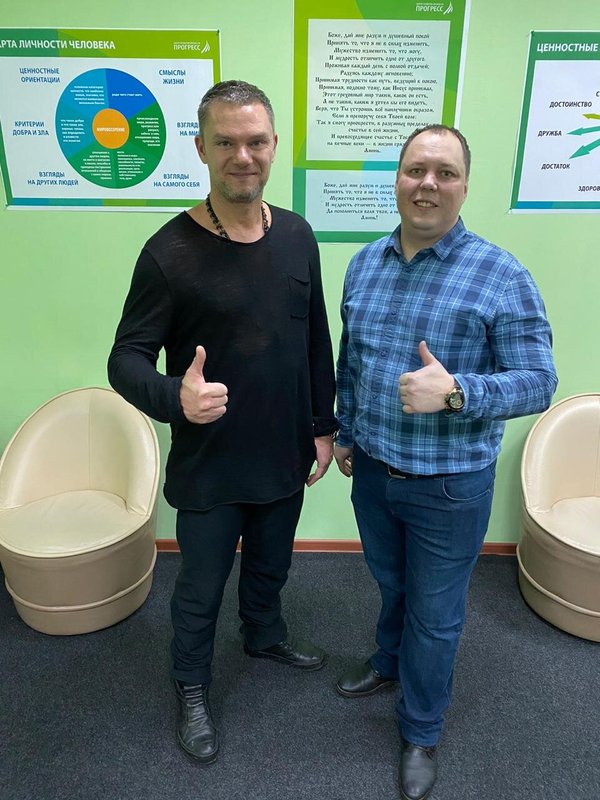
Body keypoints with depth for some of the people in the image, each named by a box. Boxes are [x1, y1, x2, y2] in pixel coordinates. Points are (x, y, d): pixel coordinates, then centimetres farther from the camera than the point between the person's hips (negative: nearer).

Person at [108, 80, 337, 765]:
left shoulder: (296, 236, -2)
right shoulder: (170, 252, -17)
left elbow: (317, 340, 5)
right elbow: (126, 359, -16)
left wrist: (322, 425, 7)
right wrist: (174, 397, -37)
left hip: (285, 457, 5)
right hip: (208, 470, -4)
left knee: (270, 567, 28)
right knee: (200, 591, 18)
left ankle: (264, 634, 59)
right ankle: (191, 687, 46)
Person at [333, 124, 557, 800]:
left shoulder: (501, 277, -15)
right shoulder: (366, 263, 2)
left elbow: (538, 381, -15)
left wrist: (456, 391, -31)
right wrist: (345, 433, 15)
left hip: (449, 487, -4)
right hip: (372, 470, 5)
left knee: (434, 614, 15)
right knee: (390, 585, 27)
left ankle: (421, 732, 40)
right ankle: (389, 663, 57)